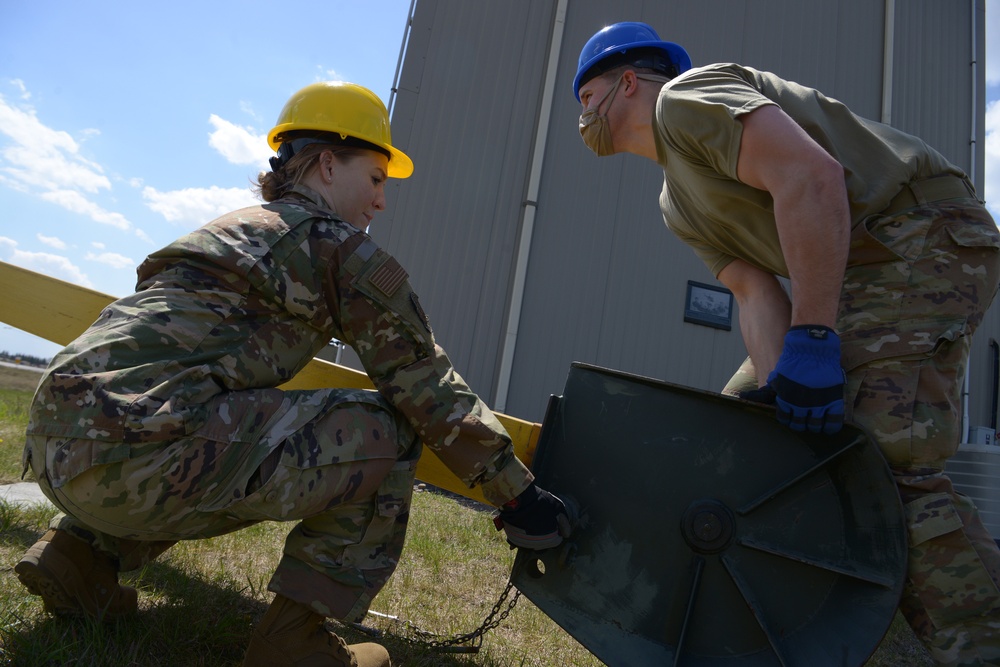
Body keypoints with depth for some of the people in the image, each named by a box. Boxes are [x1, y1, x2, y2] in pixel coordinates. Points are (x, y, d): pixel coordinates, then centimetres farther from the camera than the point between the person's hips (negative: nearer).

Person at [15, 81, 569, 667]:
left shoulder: (236, 227, 25)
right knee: (385, 433, -3)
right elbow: (426, 388, -2)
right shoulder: (343, 248, 0)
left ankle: (83, 553, 21)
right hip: (135, 449, -9)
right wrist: (519, 496, 6)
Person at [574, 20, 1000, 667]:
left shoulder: (685, 95, -8)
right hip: (851, 273, 9)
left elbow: (811, 177, -24)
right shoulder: (678, 201, 18)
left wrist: (811, 338, -27)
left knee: (888, 462, -22)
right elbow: (755, 290, 5)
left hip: (924, 238, -9)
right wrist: (777, 379, -12)